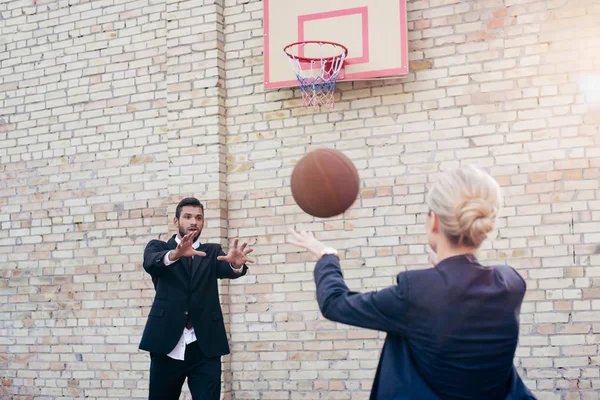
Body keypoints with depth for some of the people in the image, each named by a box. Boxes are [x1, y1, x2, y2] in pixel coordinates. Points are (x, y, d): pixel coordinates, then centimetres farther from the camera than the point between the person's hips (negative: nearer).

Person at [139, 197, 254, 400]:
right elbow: (150, 263, -14)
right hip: (167, 344, 0)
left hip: (205, 346, 1)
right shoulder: (158, 247, 9)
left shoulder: (212, 252, 13)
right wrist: (175, 254, -37)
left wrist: (236, 264, -33)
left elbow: (227, 270, -8)